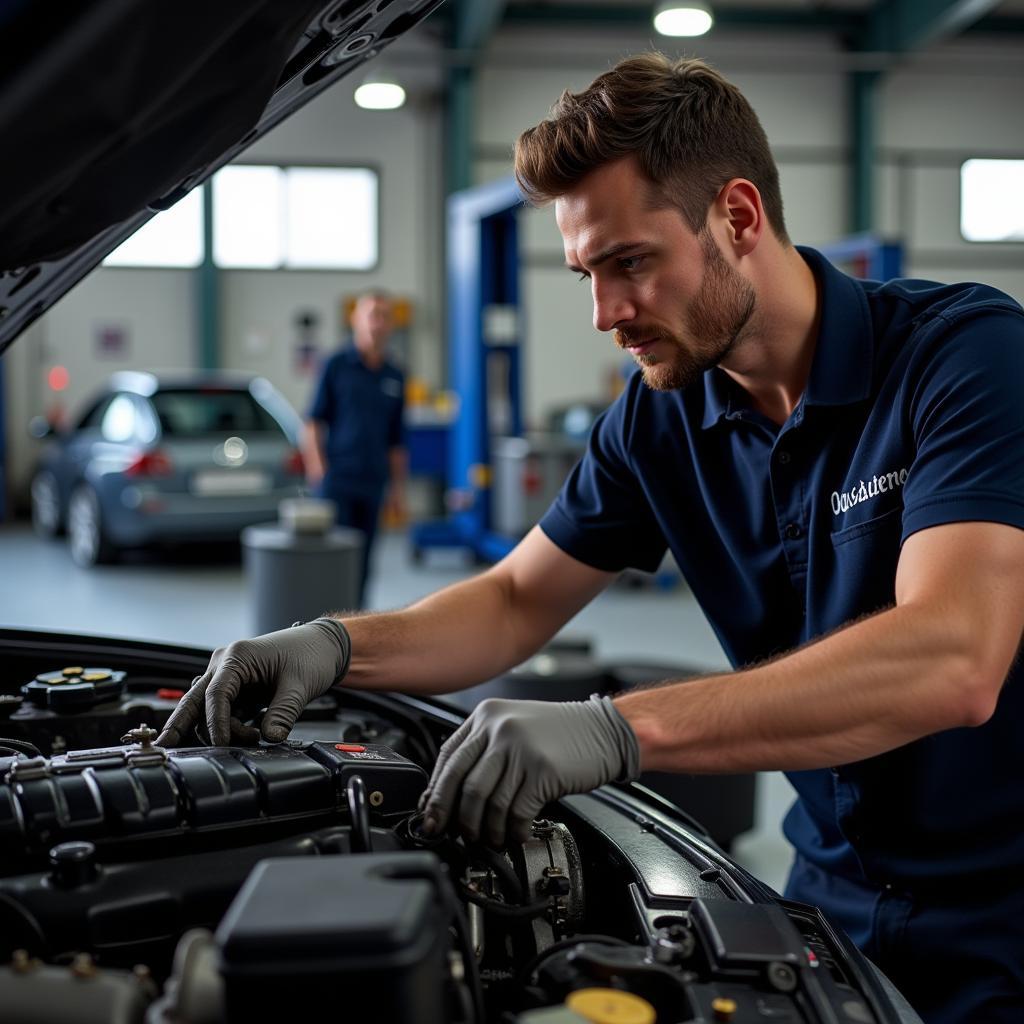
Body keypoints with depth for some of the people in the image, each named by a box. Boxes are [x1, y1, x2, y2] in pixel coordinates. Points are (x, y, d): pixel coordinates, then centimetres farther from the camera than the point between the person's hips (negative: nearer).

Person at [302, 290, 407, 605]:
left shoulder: (394, 378, 11)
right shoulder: (337, 366, 0)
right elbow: (314, 422, 0)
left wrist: (398, 490, 14)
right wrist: (317, 467, -11)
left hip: (372, 484, 4)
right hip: (336, 479, -4)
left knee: (361, 565, 7)